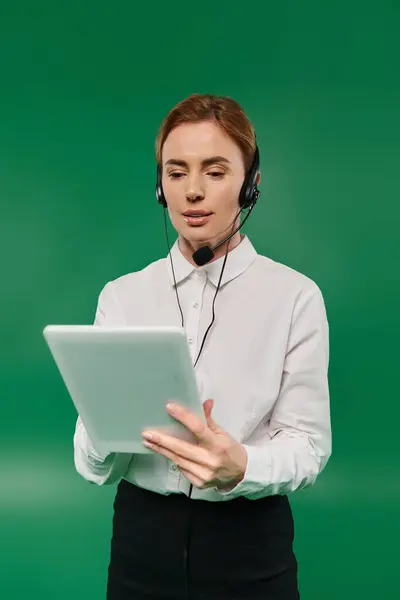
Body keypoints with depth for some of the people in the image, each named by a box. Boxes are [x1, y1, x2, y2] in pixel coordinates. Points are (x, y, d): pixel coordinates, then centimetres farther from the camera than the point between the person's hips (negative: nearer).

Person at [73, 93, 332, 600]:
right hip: (143, 538, 2)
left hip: (251, 544, -2)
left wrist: (240, 466, -28)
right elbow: (92, 466, -2)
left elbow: (308, 444, -8)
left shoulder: (295, 296, -7)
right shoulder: (121, 296, 0)